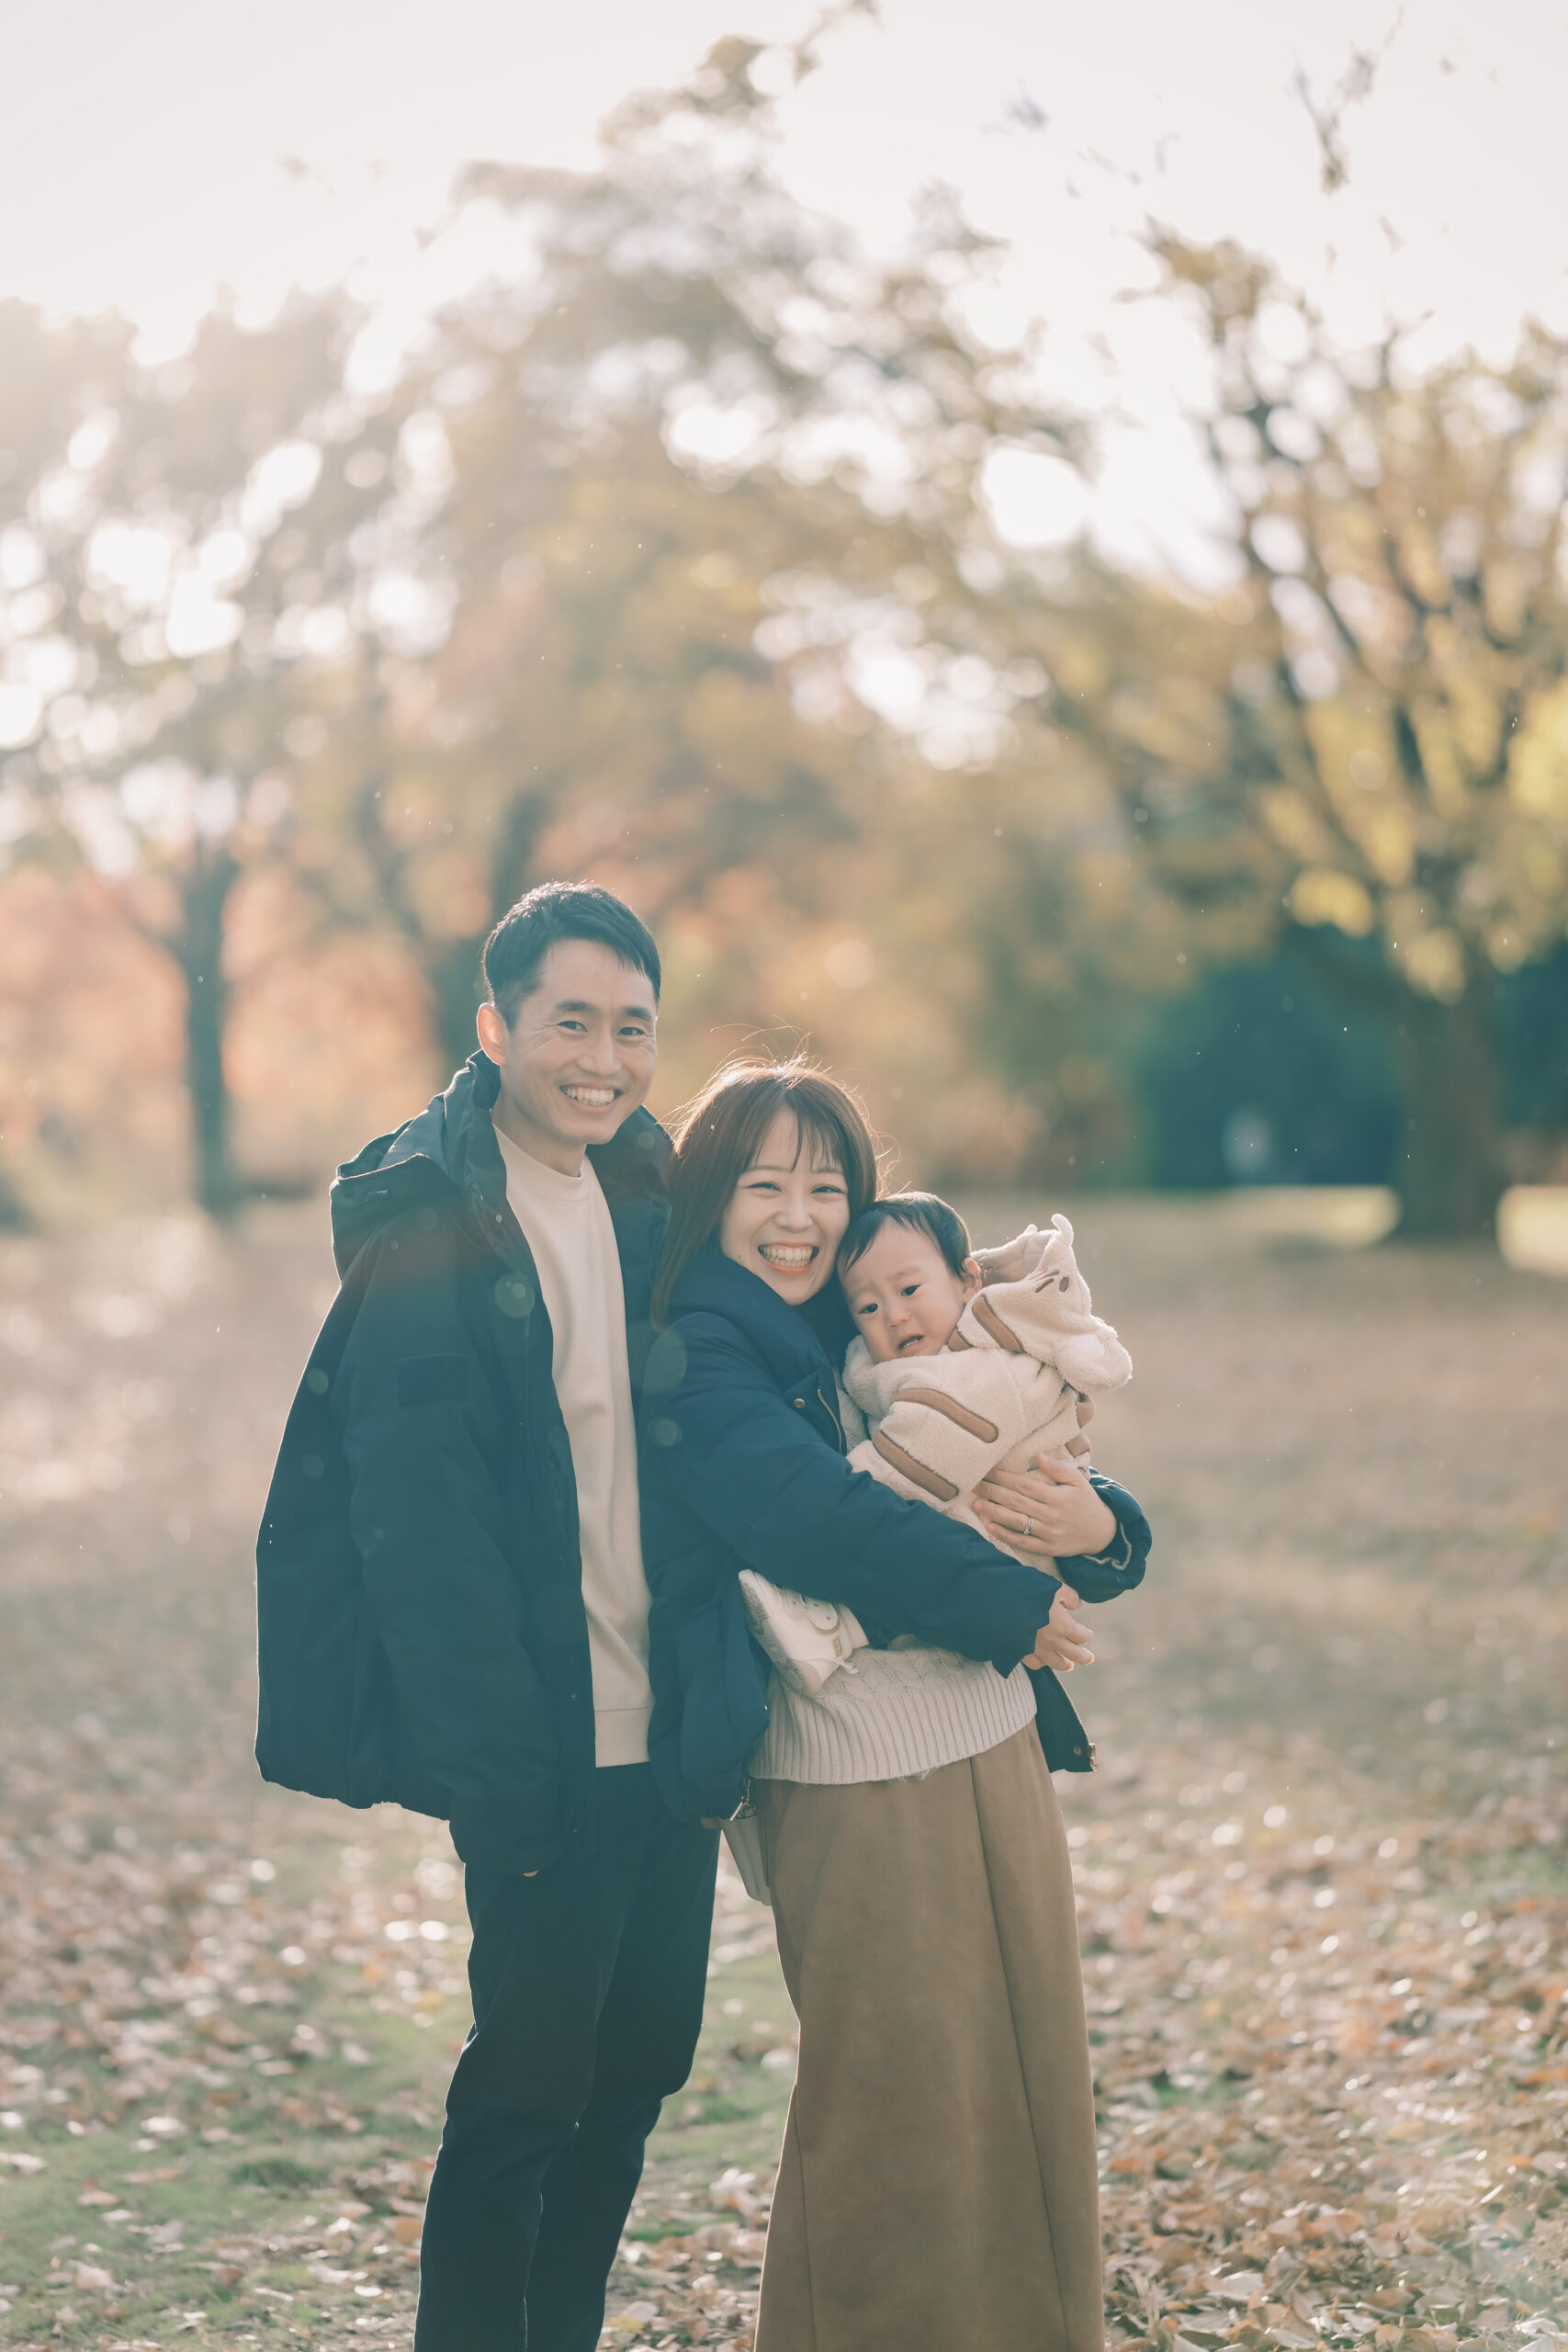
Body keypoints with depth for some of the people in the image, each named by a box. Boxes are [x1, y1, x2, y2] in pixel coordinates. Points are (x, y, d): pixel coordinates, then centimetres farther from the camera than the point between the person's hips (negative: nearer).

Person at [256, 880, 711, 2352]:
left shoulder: (643, 1191, 9)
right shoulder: (426, 1218, -13)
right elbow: (419, 1515, -17)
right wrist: (497, 1774, -20)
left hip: (671, 1719, 7)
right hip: (550, 1746, -7)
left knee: (639, 2065, 16)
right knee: (525, 2093, 2)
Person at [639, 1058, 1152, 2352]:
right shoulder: (695, 1361, -5)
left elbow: (1038, 1473, 13)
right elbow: (825, 1516, -19)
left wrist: (1098, 1521, -10)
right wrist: (1016, 1608, -11)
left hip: (998, 1750, 6)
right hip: (855, 1782, -6)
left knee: (1034, 2074, 10)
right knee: (897, 2110, -1)